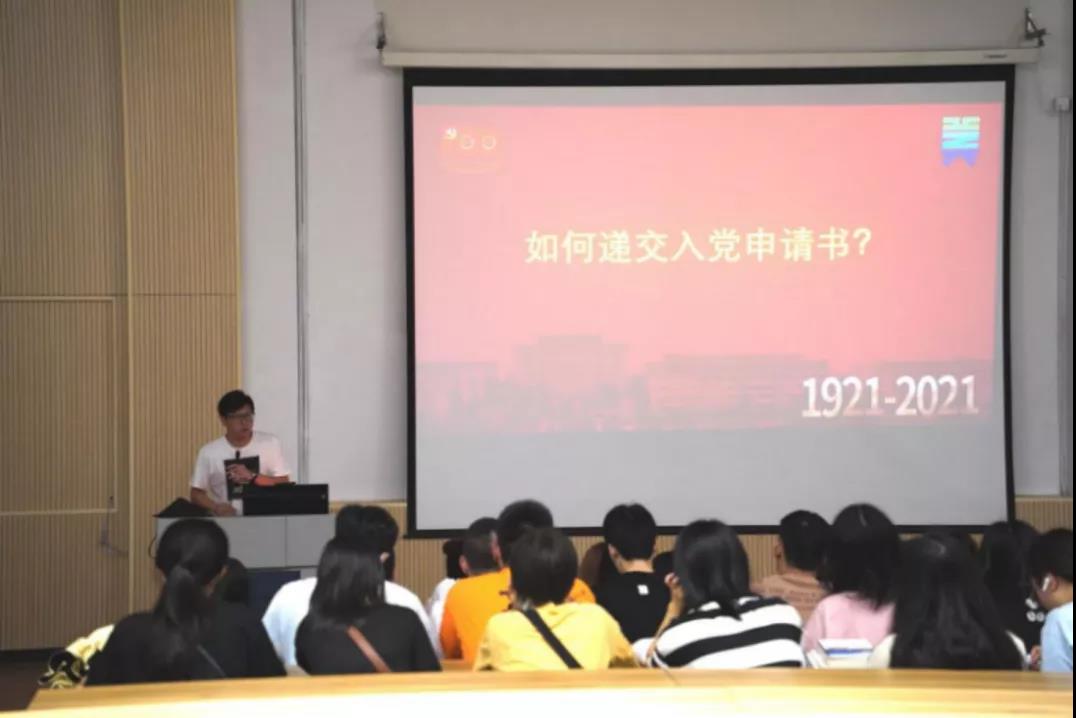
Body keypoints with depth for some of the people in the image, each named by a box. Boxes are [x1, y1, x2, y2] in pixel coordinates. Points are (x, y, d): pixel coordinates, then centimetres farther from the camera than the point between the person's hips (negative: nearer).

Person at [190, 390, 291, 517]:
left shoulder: (270, 443, 2)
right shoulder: (208, 452, 1)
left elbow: (284, 486, 0)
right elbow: (196, 494, 6)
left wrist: (252, 477, -13)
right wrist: (216, 507, -12)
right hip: (226, 520, 0)